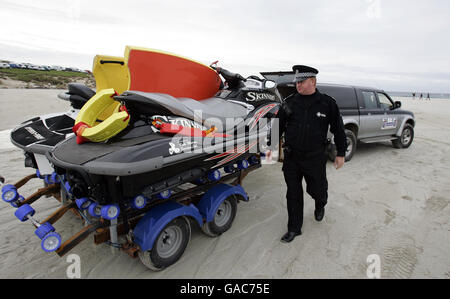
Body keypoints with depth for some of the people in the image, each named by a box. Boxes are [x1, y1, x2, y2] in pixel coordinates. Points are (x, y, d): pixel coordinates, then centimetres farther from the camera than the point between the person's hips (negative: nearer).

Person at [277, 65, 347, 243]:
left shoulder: (327, 103, -2)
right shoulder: (290, 102, 3)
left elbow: (338, 129, 4)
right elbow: (279, 126, 11)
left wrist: (341, 153, 4)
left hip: (315, 158, -1)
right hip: (291, 157, 2)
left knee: (317, 189, 13)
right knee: (293, 194, 7)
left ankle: (320, 205, 50)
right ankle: (294, 229, 22)